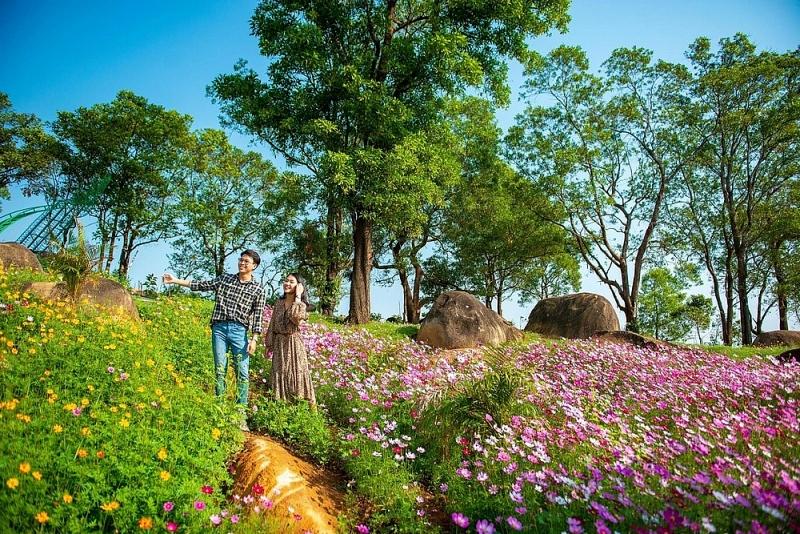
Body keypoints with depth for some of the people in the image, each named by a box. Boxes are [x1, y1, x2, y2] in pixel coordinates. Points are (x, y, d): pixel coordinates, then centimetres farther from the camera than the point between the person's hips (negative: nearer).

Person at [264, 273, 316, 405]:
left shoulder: (301, 304, -6)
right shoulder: (279, 303, 9)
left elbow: (297, 320, -28)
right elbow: (272, 324, 13)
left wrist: (297, 298, -21)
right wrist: (269, 343, 9)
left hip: (294, 343, -5)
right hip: (279, 343, 5)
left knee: (295, 373, -2)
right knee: (279, 373, 8)